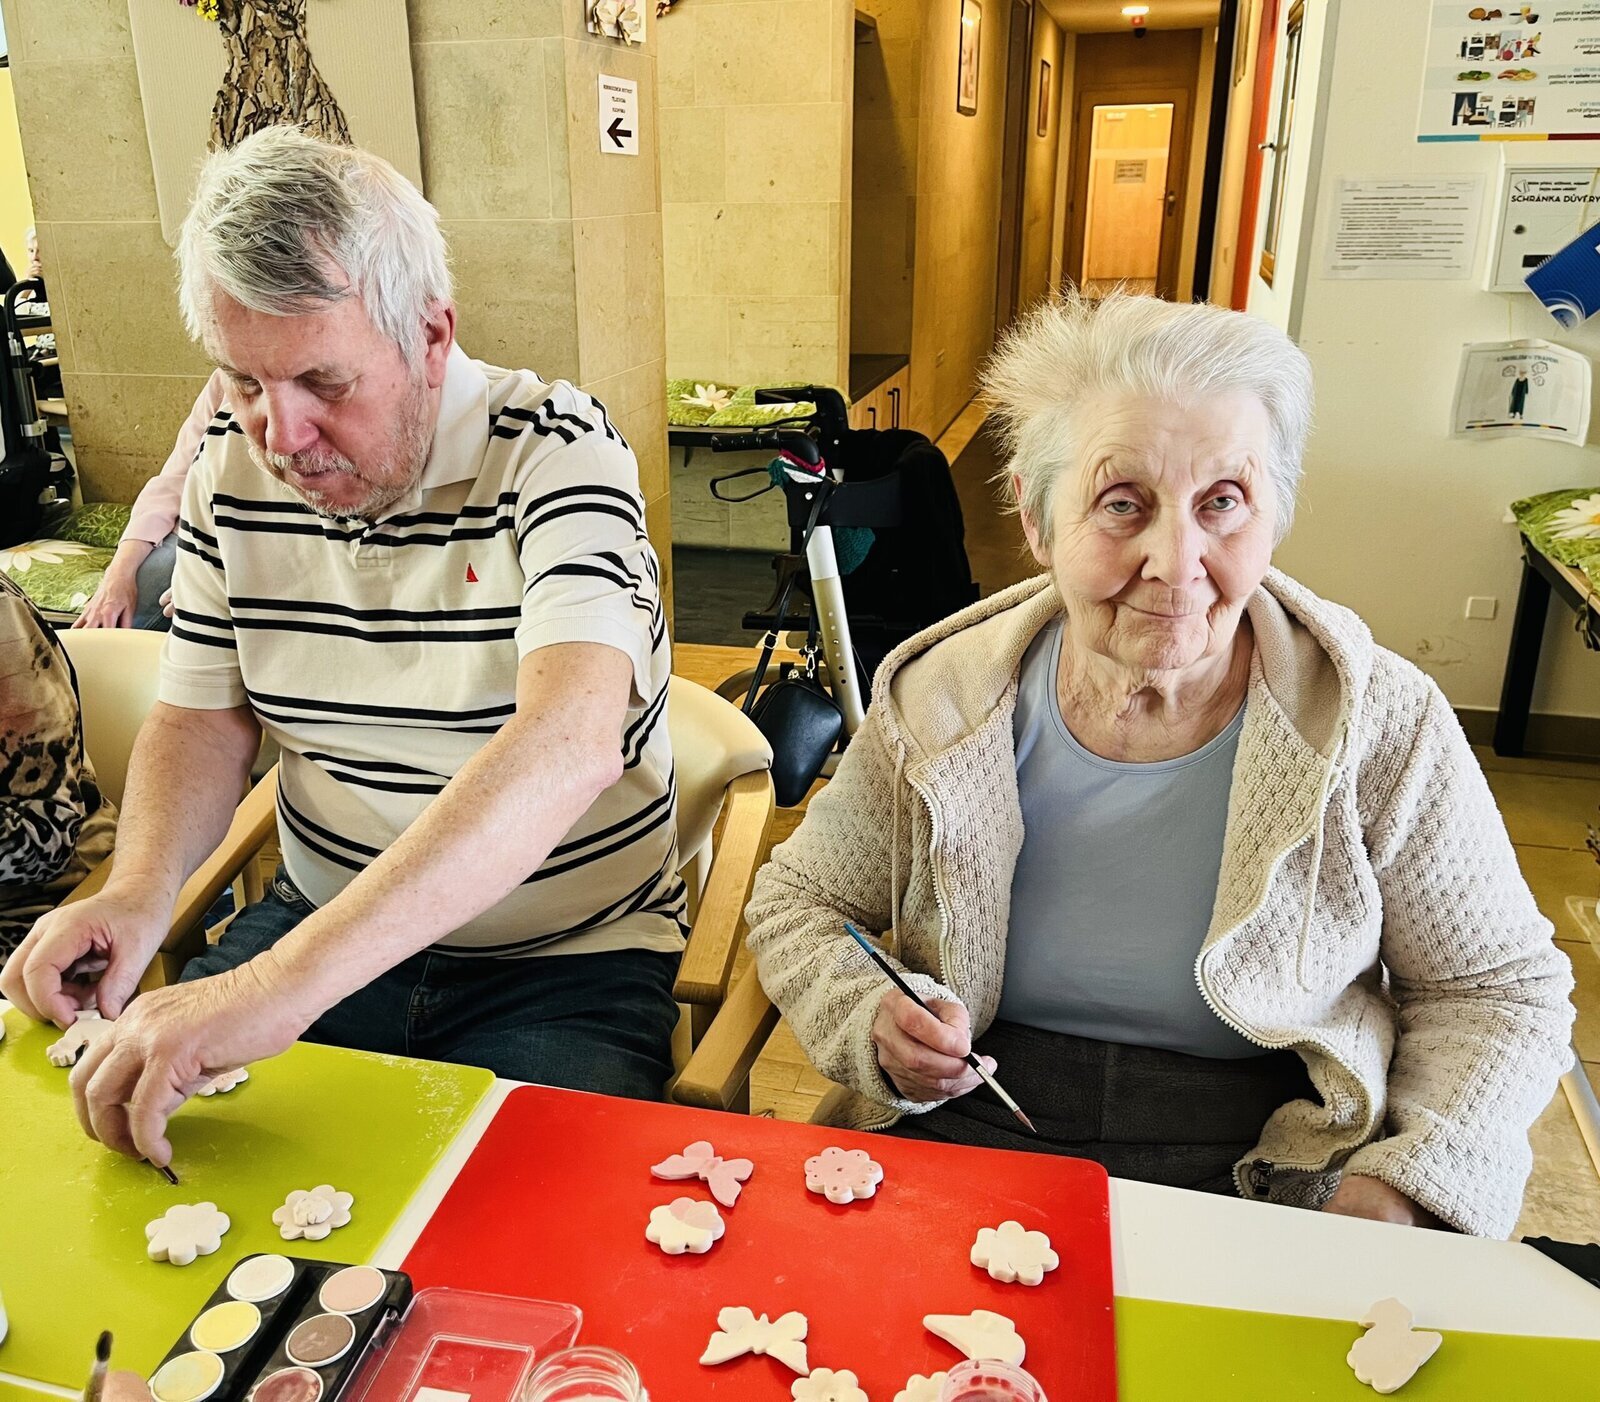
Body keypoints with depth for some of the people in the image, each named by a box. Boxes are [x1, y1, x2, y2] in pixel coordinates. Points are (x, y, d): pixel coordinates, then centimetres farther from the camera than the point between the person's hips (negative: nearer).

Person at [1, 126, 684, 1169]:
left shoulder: (556, 449, -17)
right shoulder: (234, 472, 2)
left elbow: (567, 746, -33)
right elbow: (204, 717, 10)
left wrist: (282, 985, -40)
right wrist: (141, 892, -12)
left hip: (568, 964, -4)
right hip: (318, 929, 5)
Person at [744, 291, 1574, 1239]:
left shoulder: (1383, 728, -8)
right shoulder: (940, 702, -6)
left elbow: (1502, 990, 3)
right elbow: (796, 902, 7)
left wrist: (1404, 1195, -12)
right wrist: (875, 1028, -13)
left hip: (1265, 1185, 0)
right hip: (966, 1139, 1)